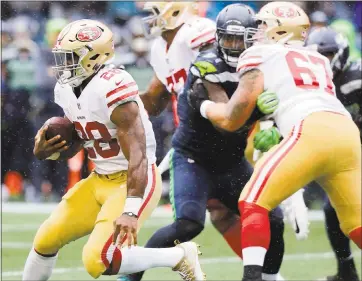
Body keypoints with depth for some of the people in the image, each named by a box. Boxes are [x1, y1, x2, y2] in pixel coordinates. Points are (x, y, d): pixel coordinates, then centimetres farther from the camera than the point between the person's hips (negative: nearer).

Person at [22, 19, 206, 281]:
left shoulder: (113, 88, -25)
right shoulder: (66, 90, 4)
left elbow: (137, 153, -28)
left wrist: (130, 210, -35)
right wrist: (47, 151, -6)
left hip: (134, 181, -9)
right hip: (100, 180, 9)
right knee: (46, 240, 6)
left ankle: (180, 256, -4)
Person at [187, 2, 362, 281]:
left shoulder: (260, 57, 15)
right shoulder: (318, 60, 31)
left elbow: (231, 119, 16)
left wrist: (202, 103, 33)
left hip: (313, 131, -6)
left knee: (253, 202, 1)